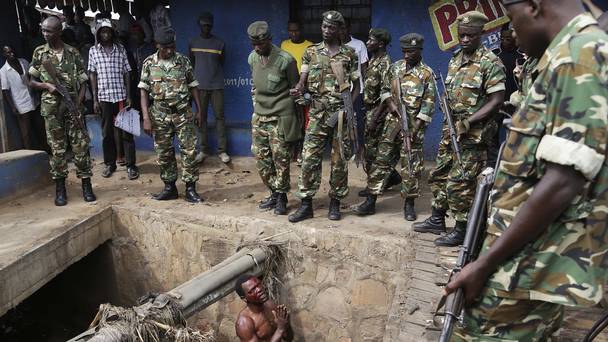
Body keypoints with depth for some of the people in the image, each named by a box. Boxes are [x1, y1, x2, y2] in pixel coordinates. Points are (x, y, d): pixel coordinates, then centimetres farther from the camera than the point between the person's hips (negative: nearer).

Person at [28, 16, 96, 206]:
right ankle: (60, 188, 12)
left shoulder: (73, 53, 5)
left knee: (81, 145, -1)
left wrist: (78, 103, -8)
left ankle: (86, 185, 7)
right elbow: (31, 82, 11)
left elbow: (82, 82, 4)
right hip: (51, 109, 1)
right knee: (57, 148, 4)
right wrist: (47, 85, -10)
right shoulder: (39, 53, 7)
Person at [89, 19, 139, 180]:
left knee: (125, 131, 0)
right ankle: (110, 163, 20)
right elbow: (92, 75, 6)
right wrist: (95, 99, 1)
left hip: (121, 96, -1)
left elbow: (127, 73, 5)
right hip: (104, 97, 1)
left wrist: (129, 96, -1)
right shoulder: (93, 51, 5)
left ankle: (131, 165, 5)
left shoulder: (121, 49, 5)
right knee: (107, 132, 8)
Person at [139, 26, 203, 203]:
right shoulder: (149, 63, 0)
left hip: (183, 113, -1)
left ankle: (190, 189, 5)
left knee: (189, 150, -3)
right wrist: (146, 118, -7)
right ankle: (169, 187, 21)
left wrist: (199, 109, 5)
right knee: (163, 153, 7)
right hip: (160, 115, 1)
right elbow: (143, 92, 0)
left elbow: (192, 86, 7)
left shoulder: (183, 61, 1)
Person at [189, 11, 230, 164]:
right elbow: (191, 63, 16)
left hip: (217, 86, -1)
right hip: (199, 86, 1)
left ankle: (222, 150, 3)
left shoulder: (220, 43, 4)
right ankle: (203, 150, 12)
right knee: (201, 118, 4)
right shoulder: (193, 43, 8)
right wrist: (194, 80, 16)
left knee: (219, 117, -2)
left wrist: (215, 76, 12)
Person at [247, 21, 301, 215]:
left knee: (281, 160, -1)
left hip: (280, 118, -6)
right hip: (259, 117, 6)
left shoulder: (285, 60, -12)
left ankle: (281, 197, 15)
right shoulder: (252, 58, 6)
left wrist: (296, 118, -1)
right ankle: (274, 194, 24)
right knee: (261, 158, 9)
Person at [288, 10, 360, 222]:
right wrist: (298, 90, -20)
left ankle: (335, 202, 18)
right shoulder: (311, 52, 8)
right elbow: (303, 81, 4)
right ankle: (306, 204, 6)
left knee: (339, 160, 4)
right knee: (309, 158, -3)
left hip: (341, 114, 0)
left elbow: (356, 86, 8)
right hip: (317, 114, 1)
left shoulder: (349, 54, 5)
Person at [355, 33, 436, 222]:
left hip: (413, 124, -3)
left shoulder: (427, 73, -3)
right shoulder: (395, 67, 9)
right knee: (381, 159, 3)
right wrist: (391, 103, -4)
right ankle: (371, 201, 9)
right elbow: (385, 89, 17)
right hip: (392, 121, 4)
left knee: (411, 164, 2)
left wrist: (415, 128, -14)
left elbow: (428, 105, -7)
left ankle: (409, 203, 14)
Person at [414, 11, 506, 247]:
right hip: (451, 130, 8)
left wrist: (467, 122, -20)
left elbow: (497, 100, -16)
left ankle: (461, 230, 10)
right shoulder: (455, 60, 12)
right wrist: (450, 120, 1)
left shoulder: (490, 63, -11)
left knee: (460, 183, -5)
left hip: (473, 135, -8)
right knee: (439, 175, 15)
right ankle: (437, 220, 30)